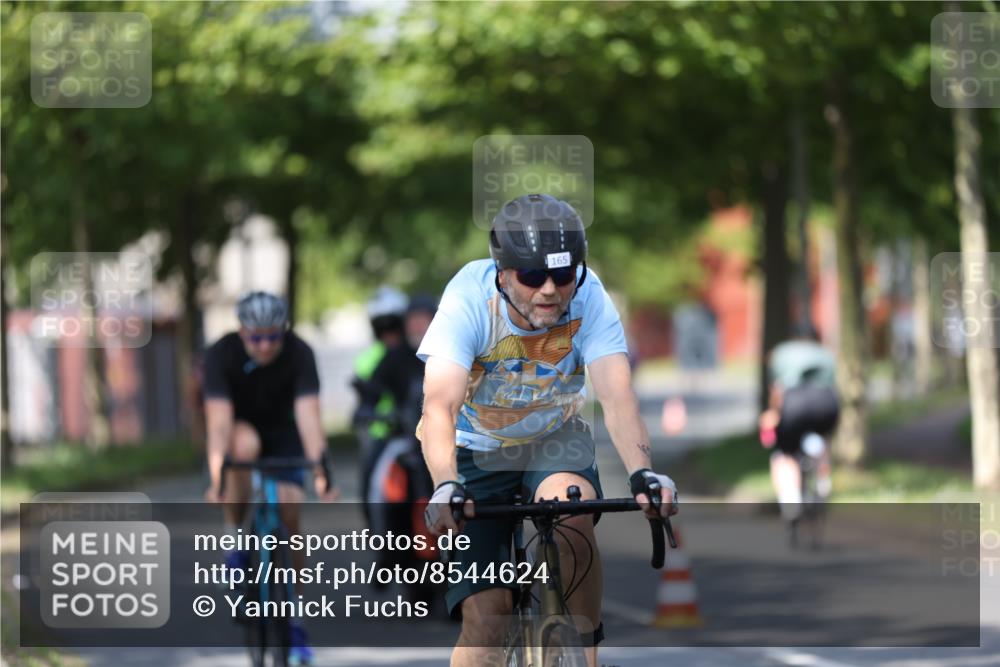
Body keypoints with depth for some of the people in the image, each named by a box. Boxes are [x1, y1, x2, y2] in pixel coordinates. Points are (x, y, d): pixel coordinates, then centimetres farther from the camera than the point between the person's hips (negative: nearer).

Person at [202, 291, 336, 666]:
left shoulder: (299, 354, -27)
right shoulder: (222, 354, -28)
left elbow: (308, 415, -36)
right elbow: (219, 420, -37)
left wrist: (320, 471, -48)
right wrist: (217, 478, -48)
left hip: (283, 434, 1)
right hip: (240, 429, -1)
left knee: (289, 518, -13)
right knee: (245, 445, -37)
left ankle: (294, 622, -2)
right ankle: (234, 537, -18)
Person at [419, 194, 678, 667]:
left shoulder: (589, 299, -25)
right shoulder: (469, 298, -29)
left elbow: (618, 398, -34)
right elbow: (440, 407, -39)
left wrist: (641, 473, -52)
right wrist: (447, 485, -57)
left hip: (555, 439, 1)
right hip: (477, 449, -1)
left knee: (573, 519, -32)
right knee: (486, 615, -11)